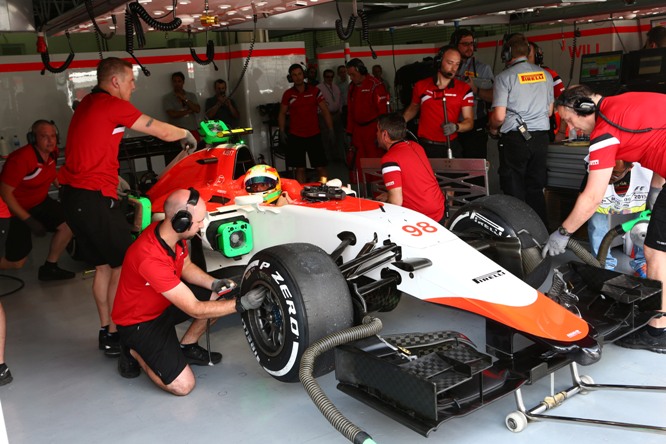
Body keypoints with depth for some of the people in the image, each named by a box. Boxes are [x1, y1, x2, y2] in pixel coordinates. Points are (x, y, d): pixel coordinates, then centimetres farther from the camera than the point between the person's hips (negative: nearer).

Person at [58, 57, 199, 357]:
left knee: (103, 266, 16)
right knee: (123, 265, 0)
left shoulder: (88, 103, 16)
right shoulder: (113, 105, -11)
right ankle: (114, 334, 6)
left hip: (73, 196, 9)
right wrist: (187, 135, 12)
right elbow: (163, 132, -7)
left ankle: (106, 330, 24)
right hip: (95, 198, -9)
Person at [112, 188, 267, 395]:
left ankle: (187, 347, 14)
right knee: (183, 385, -15)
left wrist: (214, 283, -10)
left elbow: (186, 266, 7)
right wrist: (240, 304, -27)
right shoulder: (150, 258, -38)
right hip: (138, 323, -8)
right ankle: (134, 352, 8)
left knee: (219, 296, -3)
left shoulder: (172, 232, -13)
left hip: (164, 303, 8)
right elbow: (195, 309, -32)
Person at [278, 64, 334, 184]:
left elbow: (325, 111, 2)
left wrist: (330, 129, -7)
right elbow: (282, 114, 9)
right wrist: (282, 131, -3)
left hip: (314, 135, 0)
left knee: (321, 167, 0)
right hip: (296, 137, 0)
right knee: (300, 168, 4)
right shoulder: (288, 94, 4)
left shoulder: (315, 91, 2)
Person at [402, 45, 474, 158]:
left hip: (450, 147, -1)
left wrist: (456, 127, -26)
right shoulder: (421, 86, 1)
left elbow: (469, 122, -5)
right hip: (424, 147, 1)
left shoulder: (464, 89, -3)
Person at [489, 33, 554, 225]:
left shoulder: (504, 77, -8)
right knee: (536, 190, 14)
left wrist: (493, 129, 8)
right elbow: (549, 111, 16)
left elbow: (499, 116, -13)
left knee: (515, 193, 3)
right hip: (540, 137, 5)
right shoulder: (545, 75, 9)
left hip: (514, 139, -5)